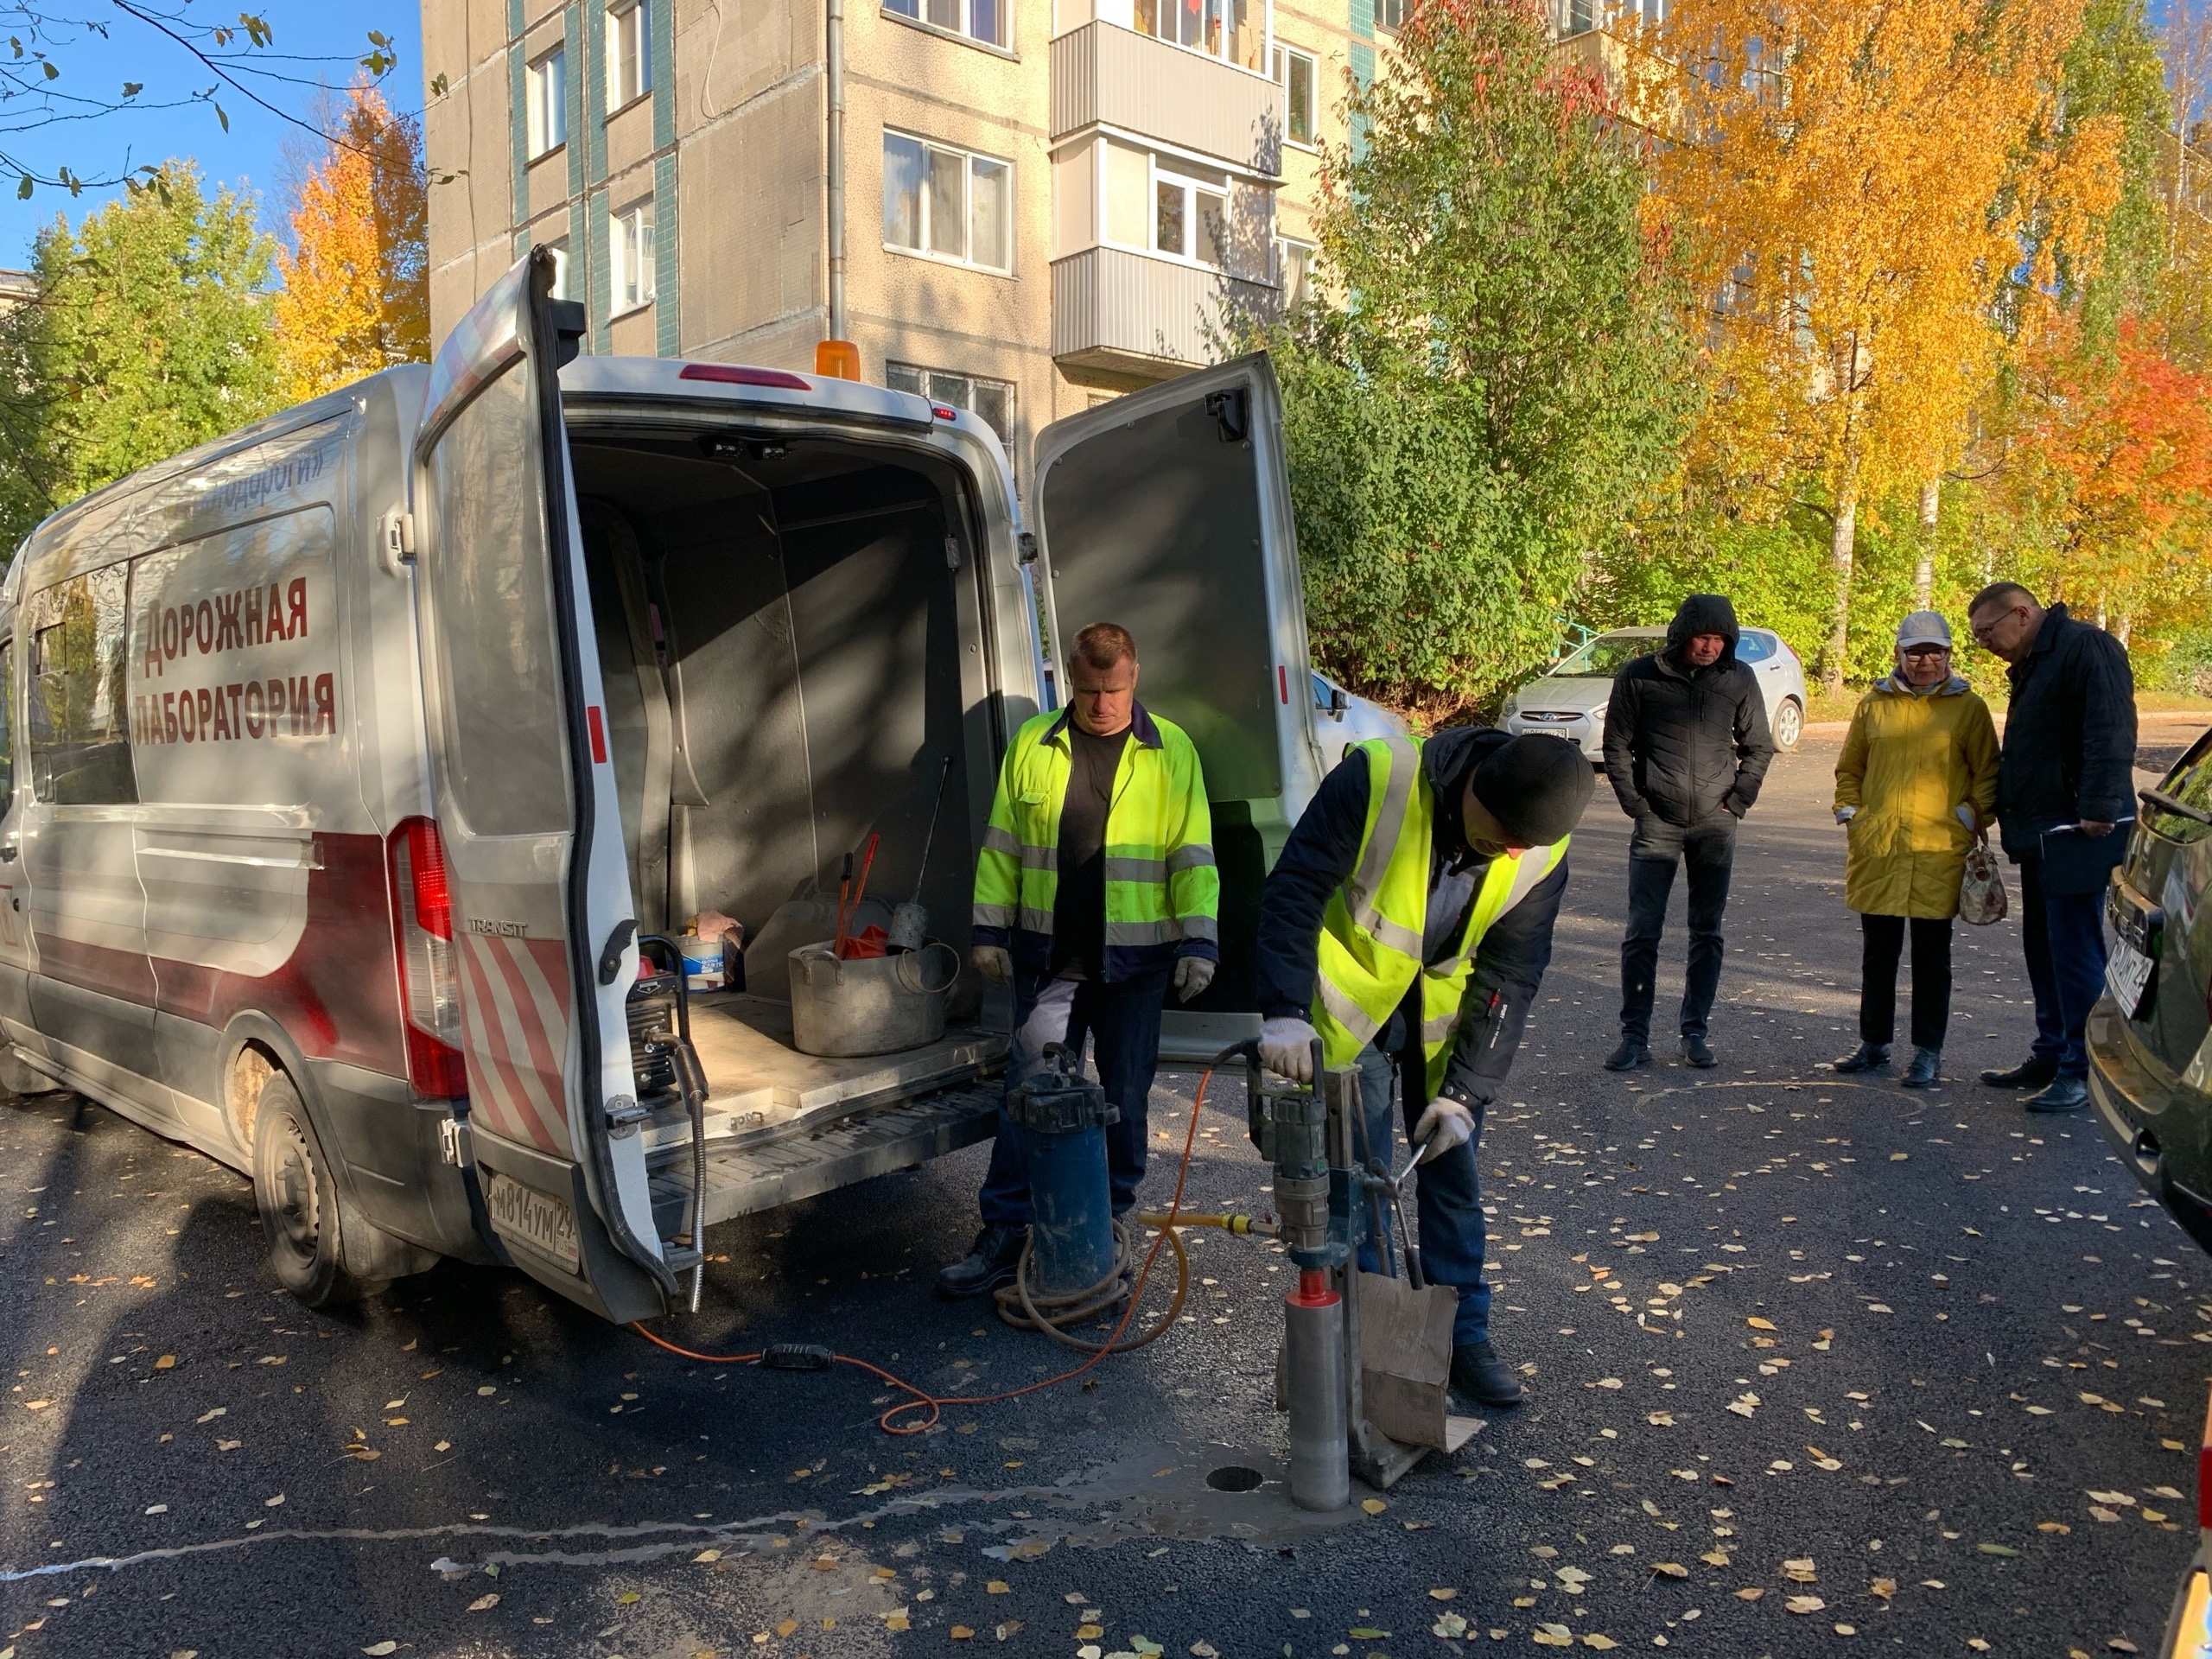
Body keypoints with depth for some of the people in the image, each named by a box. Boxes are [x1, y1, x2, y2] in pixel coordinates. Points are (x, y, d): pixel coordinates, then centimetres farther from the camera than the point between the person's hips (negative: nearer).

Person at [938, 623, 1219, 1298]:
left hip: (1135, 958, 0)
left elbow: (1193, 854, -3)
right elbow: (1002, 846, 6)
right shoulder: (1032, 744, 4)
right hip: (1048, 956, 1)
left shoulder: (1170, 750, -1)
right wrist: (990, 929, 3)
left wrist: (1199, 938, -10)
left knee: (1126, 1096, 10)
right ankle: (1005, 1232, 7)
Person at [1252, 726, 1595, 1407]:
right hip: (1350, 1000, -3)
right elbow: (1293, 890, -26)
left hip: (1443, 1012, 3)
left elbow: (1509, 978, -10)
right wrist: (1285, 1012, -34)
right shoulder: (1379, 778, -29)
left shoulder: (1542, 855, -16)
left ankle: (1464, 1338, 26)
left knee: (1452, 1173, 10)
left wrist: (1465, 1091, -14)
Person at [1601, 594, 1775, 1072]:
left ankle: (1695, 1032, 16)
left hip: (1716, 825, 2)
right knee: (1642, 932, -3)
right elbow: (1616, 745, 1)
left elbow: (1758, 748, 11)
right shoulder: (1640, 676, -5)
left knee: (1707, 933, 7)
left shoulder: (1739, 679, 2)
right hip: (1657, 824, -2)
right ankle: (1634, 1036, 2)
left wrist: (1736, 803, 2)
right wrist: (1637, 806, -4)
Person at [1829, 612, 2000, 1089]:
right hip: (1875, 850, 3)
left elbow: (1988, 773, 4)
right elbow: (1849, 768, 16)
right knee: (1877, 952, 11)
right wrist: (1850, 813, 5)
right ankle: (1874, 1044, 22)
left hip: (1938, 851, -2)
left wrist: (1971, 817, -8)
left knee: (1931, 956, 4)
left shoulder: (1969, 708, 3)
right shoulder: (1874, 705, 9)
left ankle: (1928, 1054, 11)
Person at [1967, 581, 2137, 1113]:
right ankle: (2051, 1054, 23)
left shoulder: (2086, 647, -11)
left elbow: (2110, 732, -21)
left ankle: (2083, 1069, -2)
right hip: (2040, 833, 10)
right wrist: (2002, 810, 17)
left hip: (2078, 832, -10)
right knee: (2044, 949, 14)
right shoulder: (2030, 665, 20)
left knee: (2075, 950, -7)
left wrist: (2099, 807, -26)